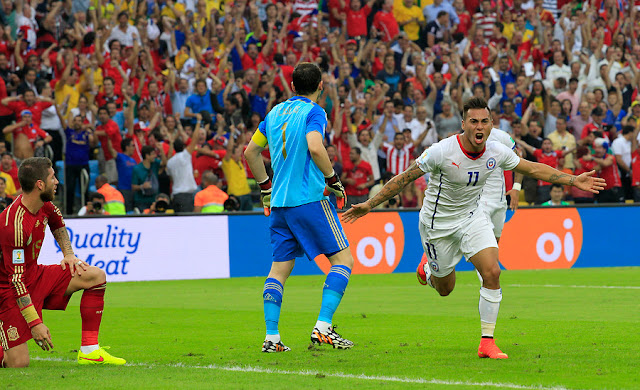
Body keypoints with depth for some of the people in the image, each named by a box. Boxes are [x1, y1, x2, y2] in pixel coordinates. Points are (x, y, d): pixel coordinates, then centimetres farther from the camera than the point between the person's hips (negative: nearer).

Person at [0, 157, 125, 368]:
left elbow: (57, 222, 24)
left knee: (96, 276, 0)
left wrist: (69, 254, 16)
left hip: (35, 274, 9)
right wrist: (35, 323, -30)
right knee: (18, 364, -18)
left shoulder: (43, 206, -4)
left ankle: (89, 352, 0)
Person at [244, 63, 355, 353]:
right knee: (343, 259, -1)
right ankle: (322, 327, -14)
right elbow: (315, 147, -22)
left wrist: (265, 186, 28)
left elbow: (251, 151, 20)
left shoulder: (275, 112, 14)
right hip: (309, 199, -7)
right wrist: (333, 179, -10)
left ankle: (271, 337, 2)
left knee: (280, 268, 10)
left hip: (279, 202, 7)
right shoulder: (313, 112, -6)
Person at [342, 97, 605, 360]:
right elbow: (405, 178, -17)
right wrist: (369, 205, -17)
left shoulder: (497, 153, -13)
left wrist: (573, 180, -3)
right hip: (438, 223, -3)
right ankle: (428, 266, 48)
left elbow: (532, 168, 2)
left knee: (492, 272, -18)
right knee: (445, 288, 10)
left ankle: (487, 343, -8)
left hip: (471, 217, 3)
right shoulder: (442, 151, -26)